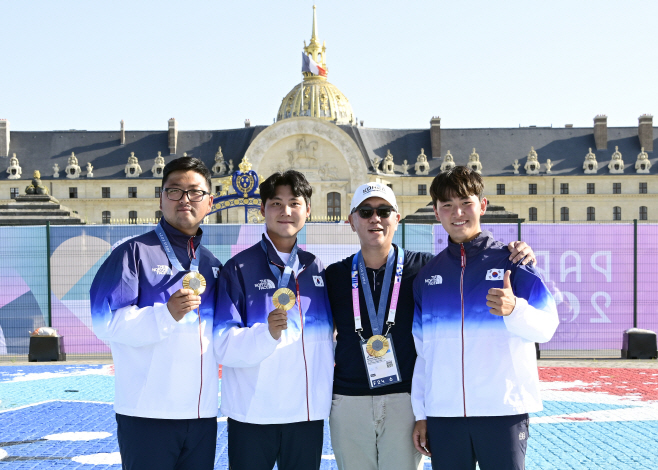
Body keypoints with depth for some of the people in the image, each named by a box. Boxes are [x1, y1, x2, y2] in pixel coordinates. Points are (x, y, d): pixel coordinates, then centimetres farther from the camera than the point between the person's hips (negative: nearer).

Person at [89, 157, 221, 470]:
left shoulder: (213, 265, 17)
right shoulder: (135, 253, -2)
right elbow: (105, 321, -13)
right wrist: (166, 314, -25)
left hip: (203, 415, 6)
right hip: (148, 413, -6)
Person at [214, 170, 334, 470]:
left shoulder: (317, 270, 11)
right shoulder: (239, 269, -3)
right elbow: (224, 345, -12)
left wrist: (326, 395, 11)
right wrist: (267, 333, -28)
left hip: (308, 412, 4)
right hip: (252, 414, -4)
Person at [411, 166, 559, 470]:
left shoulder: (511, 262, 1)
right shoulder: (427, 275, 11)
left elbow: (546, 328, -9)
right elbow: (422, 349, 13)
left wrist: (514, 309, -29)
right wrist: (421, 413, 10)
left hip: (504, 412, -3)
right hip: (442, 414, 3)